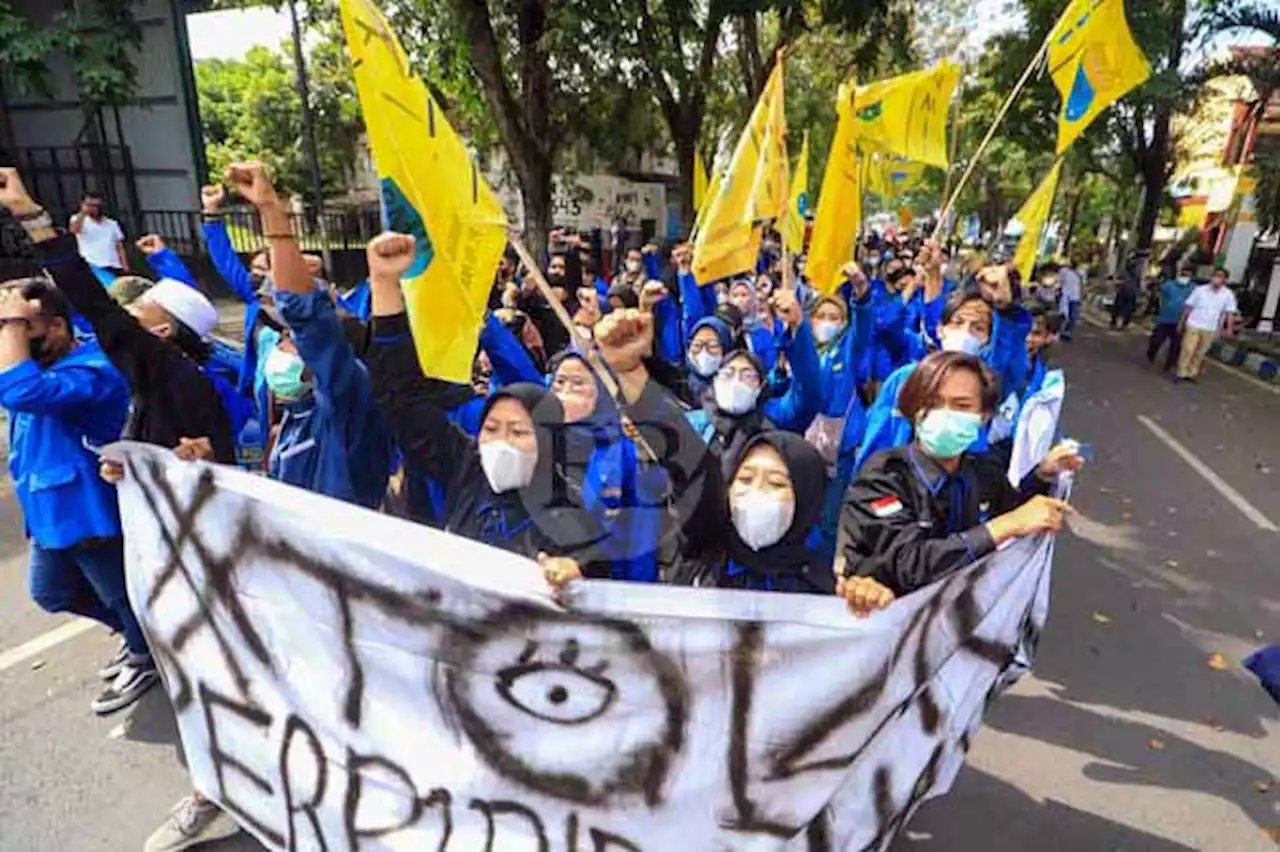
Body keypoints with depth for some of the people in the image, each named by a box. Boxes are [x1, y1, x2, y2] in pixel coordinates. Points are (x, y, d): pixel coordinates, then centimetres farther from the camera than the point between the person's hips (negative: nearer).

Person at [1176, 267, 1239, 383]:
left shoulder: (1228, 294, -2)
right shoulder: (1200, 290, -3)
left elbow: (1230, 313, -3)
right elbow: (1188, 306, 2)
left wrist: (1230, 328, -11)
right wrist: (1181, 322, 3)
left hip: (1210, 329, 2)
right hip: (1194, 325, -2)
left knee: (1200, 353, 9)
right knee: (1188, 350, -5)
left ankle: (1191, 373, 18)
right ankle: (1181, 373, 3)